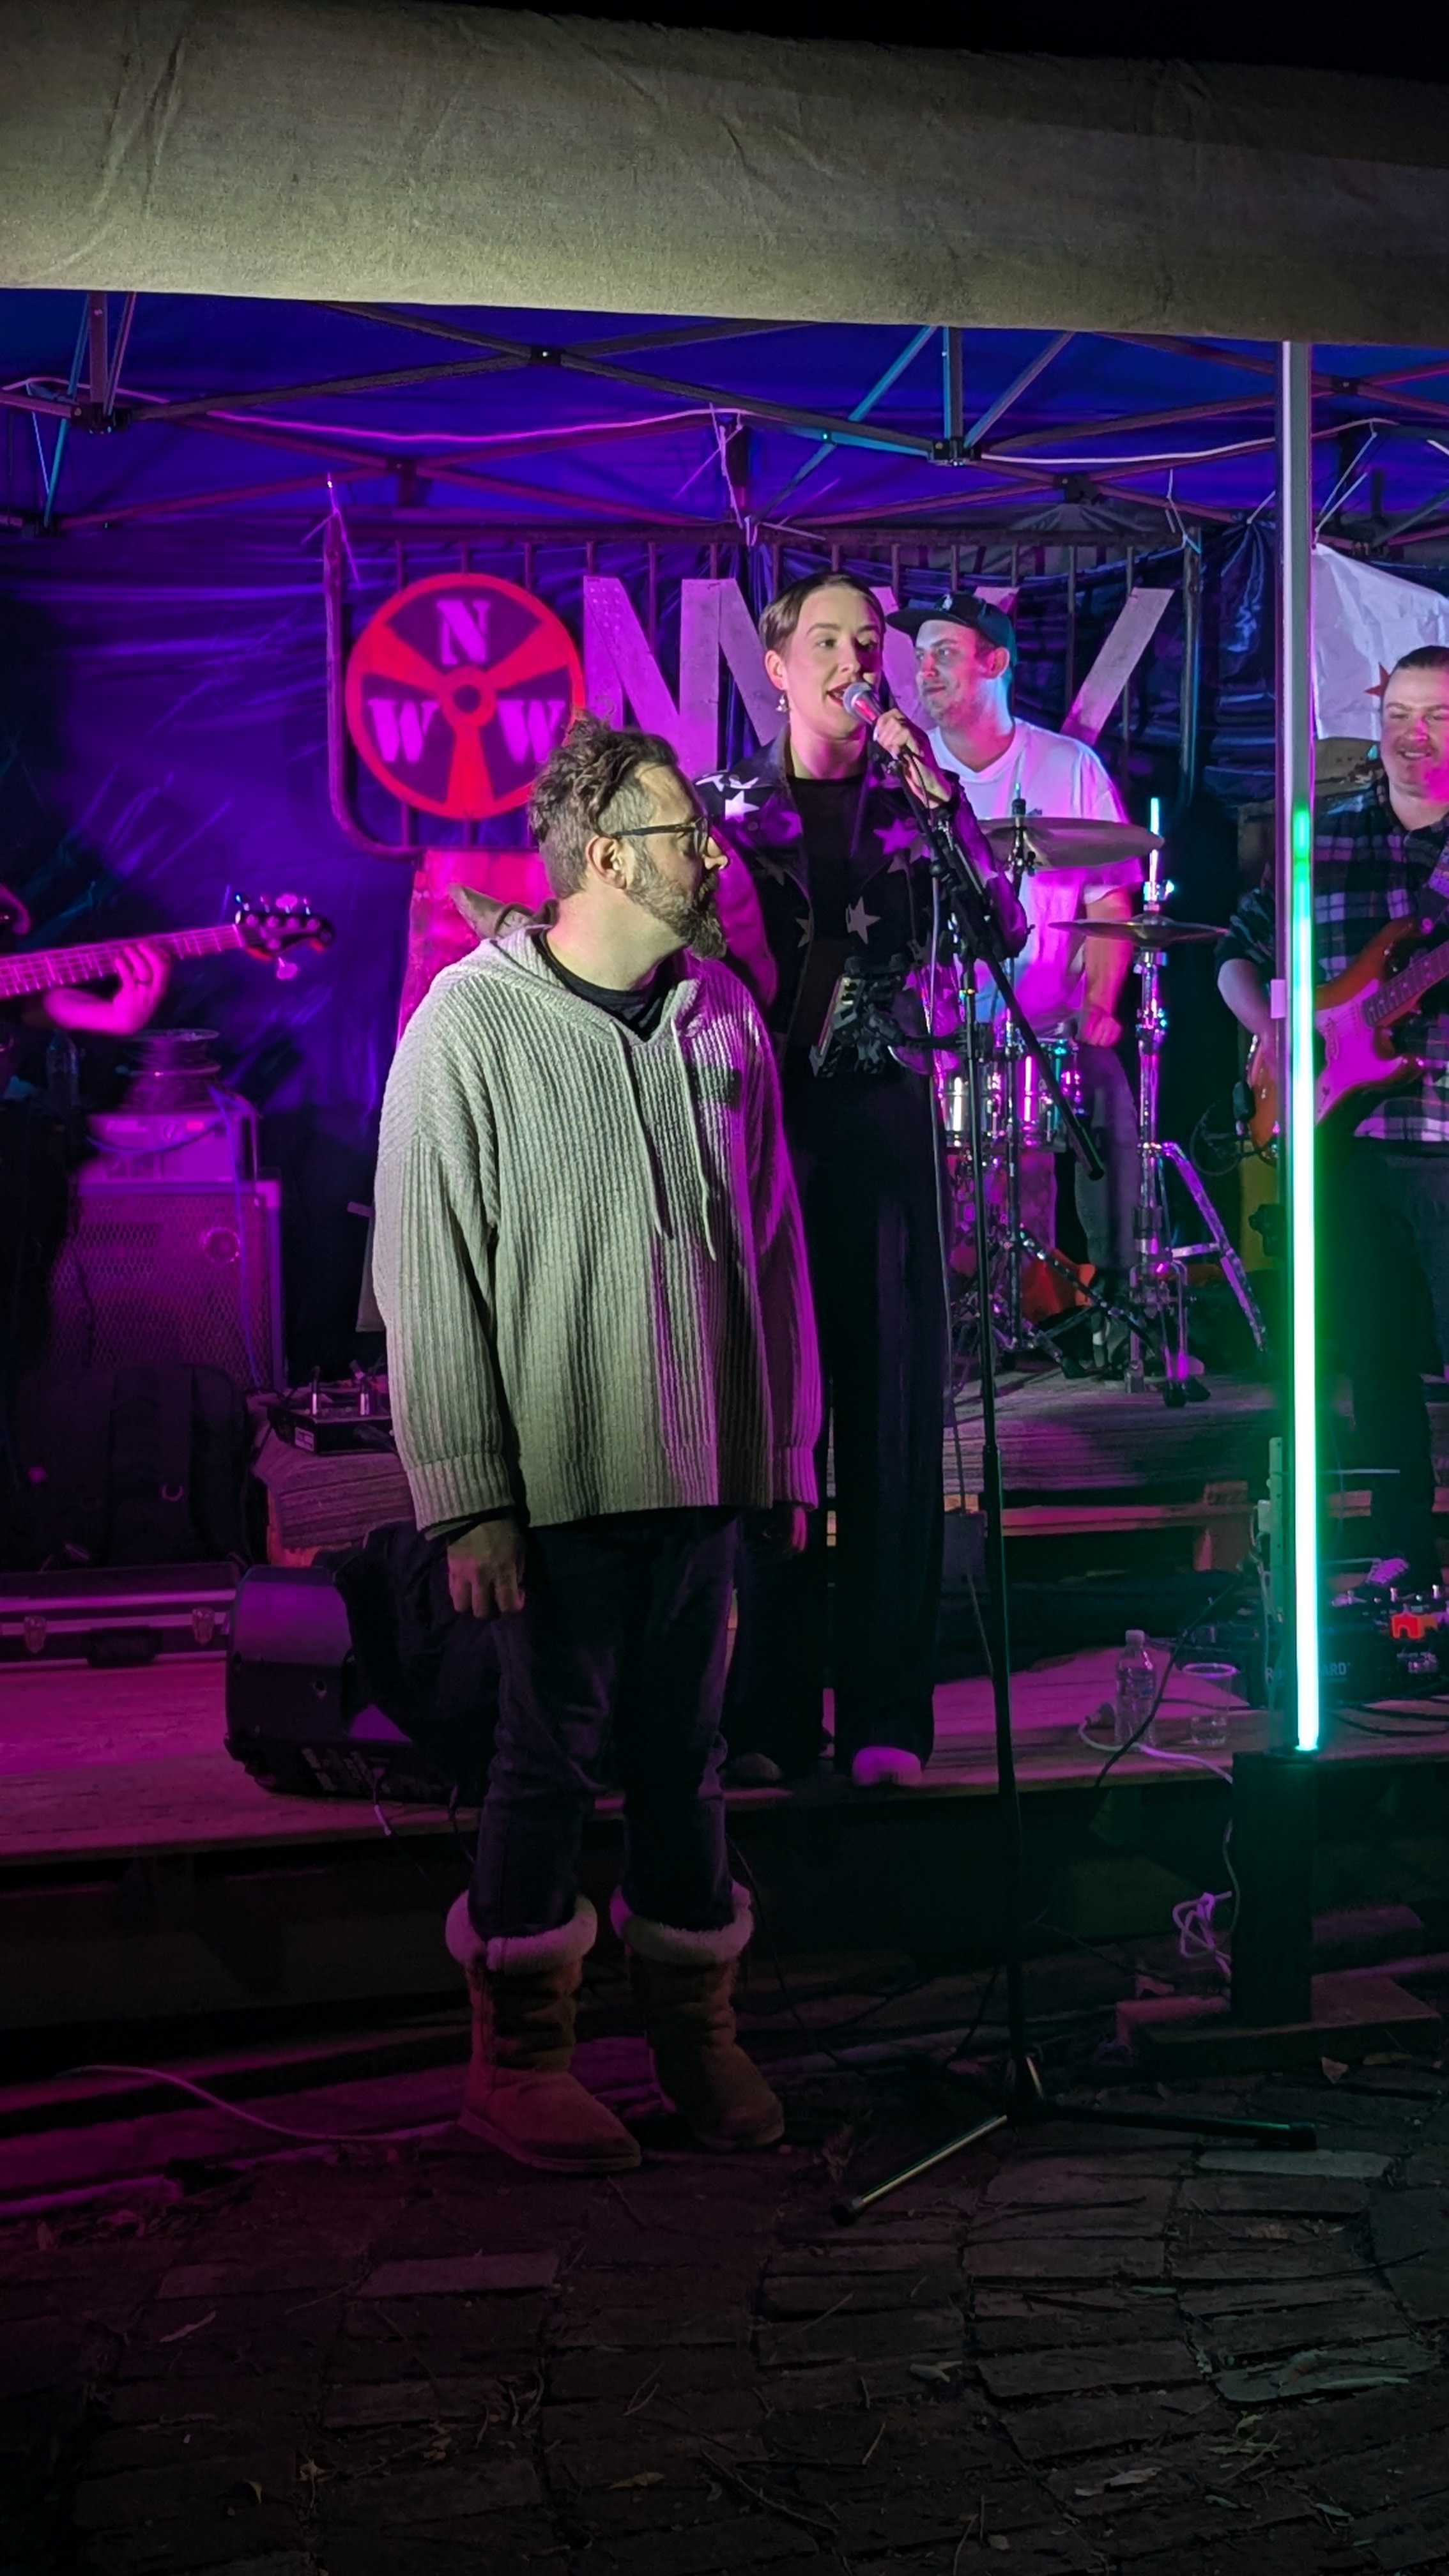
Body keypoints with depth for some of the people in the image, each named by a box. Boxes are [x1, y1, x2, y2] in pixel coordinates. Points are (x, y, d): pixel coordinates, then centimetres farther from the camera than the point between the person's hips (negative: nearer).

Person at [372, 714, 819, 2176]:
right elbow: (426, 1281, -9)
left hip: (705, 1464, 5)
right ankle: (518, 2056, 19)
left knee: (685, 1753, 13)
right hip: (562, 1478, -4)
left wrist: (790, 1450, 11)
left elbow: (772, 1244, 12)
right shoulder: (469, 1029, -8)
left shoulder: (720, 1013, 7)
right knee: (551, 1758, 4)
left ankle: (694, 2028, 27)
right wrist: (467, 1499, -13)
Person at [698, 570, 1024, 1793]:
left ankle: (886, 1713, 4)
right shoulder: (727, 806, 9)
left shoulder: (911, 802, 10)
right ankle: (767, 1715, 7)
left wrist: (935, 792, -13)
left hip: (883, 1125, 0)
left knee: (893, 1415, -1)